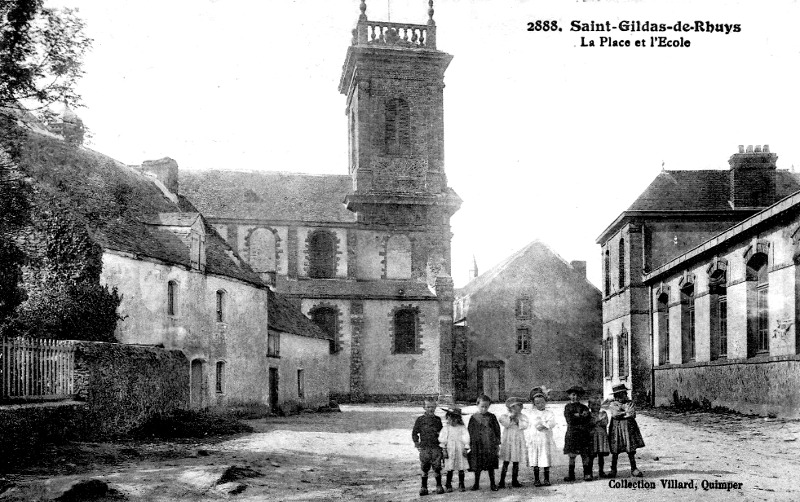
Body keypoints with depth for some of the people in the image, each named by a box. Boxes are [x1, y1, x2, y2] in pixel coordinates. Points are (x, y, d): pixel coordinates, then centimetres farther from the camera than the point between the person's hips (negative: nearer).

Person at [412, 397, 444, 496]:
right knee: (424, 468, 2)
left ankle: (439, 486, 13)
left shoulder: (438, 420, 8)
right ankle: (424, 487, 10)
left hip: (436, 447, 1)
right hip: (424, 448, -1)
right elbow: (414, 433, 8)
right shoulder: (420, 420, 3)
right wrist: (417, 443, 0)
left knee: (437, 468, 1)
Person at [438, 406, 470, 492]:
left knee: (461, 469, 3)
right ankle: (448, 486, 11)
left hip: (460, 451, 0)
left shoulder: (462, 428, 1)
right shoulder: (446, 428, 3)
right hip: (450, 452, 0)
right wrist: (444, 449, -3)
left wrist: (466, 449, -2)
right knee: (450, 469, 2)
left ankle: (461, 485, 13)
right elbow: (443, 439, 2)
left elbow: (466, 439, 2)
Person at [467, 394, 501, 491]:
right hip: (478, 445, 0)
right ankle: (476, 483, 16)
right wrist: (470, 444, 2)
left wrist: (497, 442, 5)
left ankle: (492, 483, 15)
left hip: (490, 444, 1)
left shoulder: (492, 417, 3)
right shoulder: (473, 418, 1)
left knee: (491, 465, 6)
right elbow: (470, 431, 4)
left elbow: (497, 430, 7)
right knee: (477, 466, 4)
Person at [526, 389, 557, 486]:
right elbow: (535, 423, -10)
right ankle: (536, 479, 10)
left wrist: (543, 425, -20)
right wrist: (545, 423, -14)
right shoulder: (533, 413, 6)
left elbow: (552, 423, -10)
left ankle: (546, 479, 11)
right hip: (534, 439, 0)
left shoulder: (549, 413, 5)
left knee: (546, 460, 1)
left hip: (546, 439, 0)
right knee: (535, 461, 2)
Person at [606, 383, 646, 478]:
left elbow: (633, 414, -6)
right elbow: (614, 414, -12)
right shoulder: (612, 404, 4)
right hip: (616, 428, -1)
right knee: (615, 450, 0)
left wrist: (620, 414, -12)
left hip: (629, 428, 1)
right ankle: (613, 469, 10)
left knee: (631, 450, 1)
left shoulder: (630, 403, 8)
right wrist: (626, 412, -9)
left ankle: (633, 469, 10)